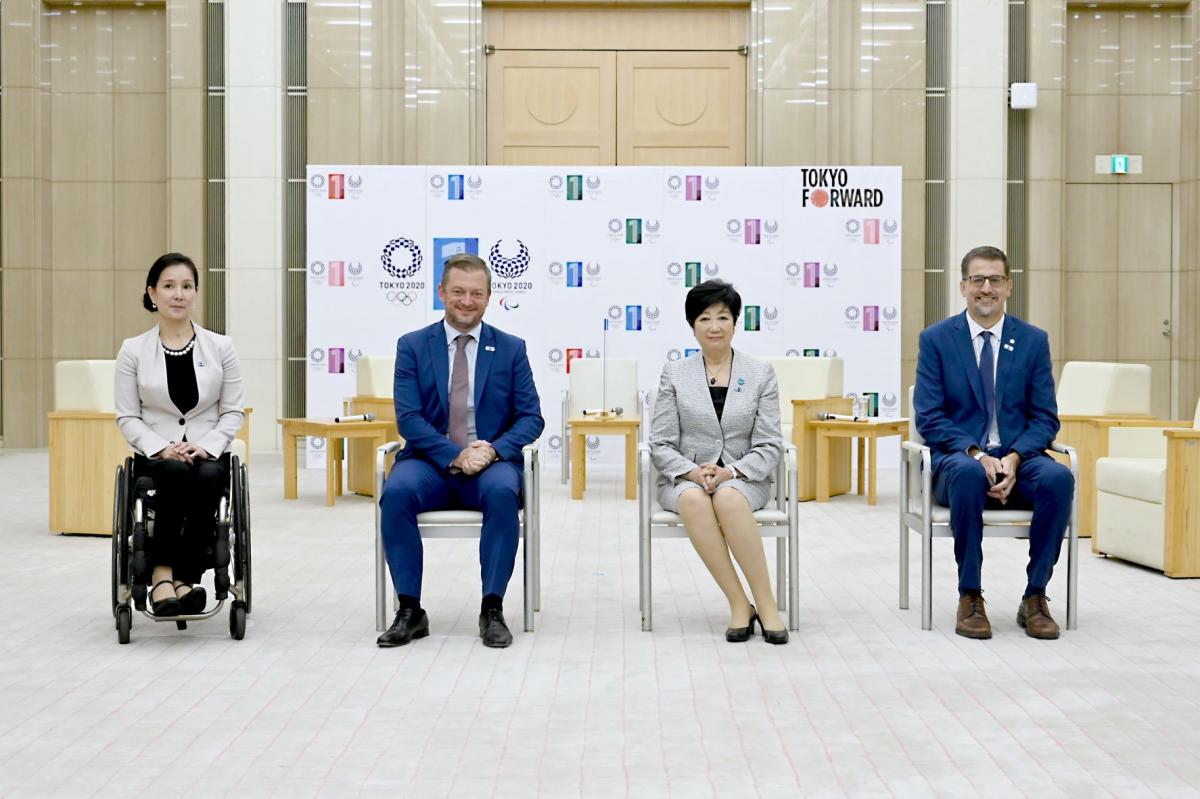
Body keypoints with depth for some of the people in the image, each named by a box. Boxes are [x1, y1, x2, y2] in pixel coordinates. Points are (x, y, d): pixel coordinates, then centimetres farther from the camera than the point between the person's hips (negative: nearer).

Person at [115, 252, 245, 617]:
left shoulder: (220, 347, 4)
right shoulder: (133, 350, 3)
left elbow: (233, 412, 4)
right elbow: (128, 417, 1)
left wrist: (206, 446, -13)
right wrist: (161, 448, -16)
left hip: (208, 452, 1)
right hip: (157, 455, -1)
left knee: (207, 477, -35)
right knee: (177, 473, -36)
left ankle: (184, 577, -30)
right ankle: (163, 573, -32)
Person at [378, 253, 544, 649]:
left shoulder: (511, 348, 9)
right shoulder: (412, 346, 6)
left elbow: (531, 417, 4)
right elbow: (408, 417, -3)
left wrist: (494, 449, -16)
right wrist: (455, 455, -17)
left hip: (492, 462, 0)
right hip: (430, 461, 0)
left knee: (503, 492, -35)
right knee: (396, 492, -32)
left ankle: (492, 610, -25)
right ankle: (410, 611, -22)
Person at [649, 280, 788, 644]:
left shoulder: (760, 372, 6)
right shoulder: (675, 373, 7)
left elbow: (769, 445, 1)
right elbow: (660, 444, 3)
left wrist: (731, 471, -17)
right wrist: (693, 472, -17)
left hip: (744, 479, 0)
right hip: (684, 479, 1)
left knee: (728, 498, -37)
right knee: (693, 500, -36)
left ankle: (766, 604, -28)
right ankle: (739, 605, -29)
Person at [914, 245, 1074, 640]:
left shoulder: (1033, 340, 8)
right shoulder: (936, 339, 3)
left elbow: (1045, 418, 5)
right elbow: (929, 418, -4)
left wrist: (1014, 458, -15)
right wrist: (976, 453, -19)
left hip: (1018, 458, 2)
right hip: (959, 457, -2)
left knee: (1059, 478, -31)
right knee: (968, 473, -38)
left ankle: (1035, 598, -17)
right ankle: (970, 598, -25)